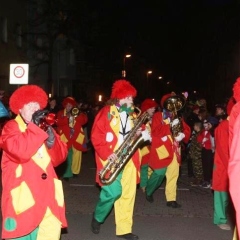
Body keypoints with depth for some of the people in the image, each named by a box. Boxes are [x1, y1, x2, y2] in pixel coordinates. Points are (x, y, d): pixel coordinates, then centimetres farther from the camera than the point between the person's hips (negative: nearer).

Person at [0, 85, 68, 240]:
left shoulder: (44, 127, 17)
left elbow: (59, 158, 11)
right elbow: (20, 152, -21)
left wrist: (52, 143, -8)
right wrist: (34, 126, -16)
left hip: (47, 194, 5)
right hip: (23, 196, -5)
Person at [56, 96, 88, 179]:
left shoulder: (78, 112, 14)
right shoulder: (61, 113, 7)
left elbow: (84, 121, -1)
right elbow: (58, 122, -11)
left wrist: (78, 115, -16)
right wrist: (67, 117, -21)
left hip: (77, 137, 3)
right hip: (65, 137, -2)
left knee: (77, 154, 6)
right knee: (66, 156, -7)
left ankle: (75, 171, 20)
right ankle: (67, 173, -3)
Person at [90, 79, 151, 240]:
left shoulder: (132, 114, 15)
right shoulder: (107, 112, -5)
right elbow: (96, 136, -10)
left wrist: (140, 134, -2)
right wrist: (106, 153, -20)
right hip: (111, 159, -6)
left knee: (128, 194, 5)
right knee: (114, 191, -14)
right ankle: (97, 218, 14)